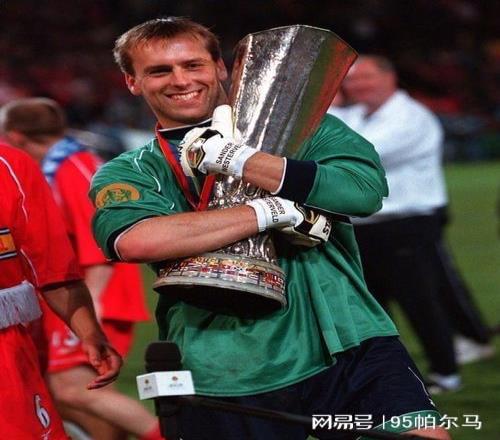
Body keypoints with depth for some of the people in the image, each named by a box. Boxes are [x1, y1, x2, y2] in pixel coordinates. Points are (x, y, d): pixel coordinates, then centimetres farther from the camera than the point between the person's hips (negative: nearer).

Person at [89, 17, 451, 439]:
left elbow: (366, 188, -9)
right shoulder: (126, 174, 9)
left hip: (348, 346, 0)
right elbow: (134, 241, -16)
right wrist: (273, 211, -16)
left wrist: (236, 159, -10)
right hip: (227, 380, 0)